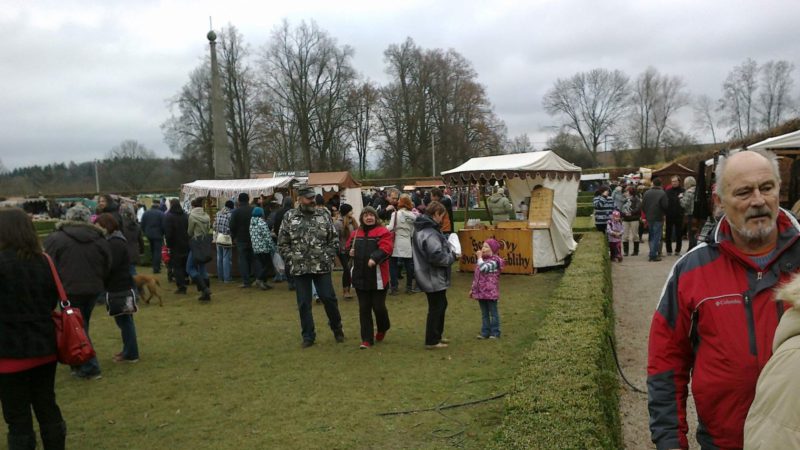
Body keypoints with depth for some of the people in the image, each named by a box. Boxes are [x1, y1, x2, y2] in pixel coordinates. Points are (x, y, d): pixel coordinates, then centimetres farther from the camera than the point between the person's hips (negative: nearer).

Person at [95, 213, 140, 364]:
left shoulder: (115, 243, -18)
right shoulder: (112, 241, 14)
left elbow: (108, 266, -23)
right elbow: (107, 264, 14)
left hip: (121, 288, -10)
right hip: (121, 287, 10)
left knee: (124, 321, -3)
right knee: (124, 320, 16)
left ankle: (131, 354, 4)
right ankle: (128, 350, 26)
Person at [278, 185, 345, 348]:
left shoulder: (324, 215, 3)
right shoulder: (289, 217, 0)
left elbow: (334, 239, 5)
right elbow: (282, 243, 2)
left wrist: (329, 257, -3)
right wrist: (292, 260, -4)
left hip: (322, 267, 0)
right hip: (300, 268, 0)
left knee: (329, 298, 4)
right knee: (304, 304, 7)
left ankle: (337, 328, 27)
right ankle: (308, 336, 20)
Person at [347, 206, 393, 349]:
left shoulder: (383, 232, -5)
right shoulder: (356, 233, 12)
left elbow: (386, 248, -20)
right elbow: (349, 247, 24)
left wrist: (375, 258, -35)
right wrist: (350, 252, 1)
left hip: (377, 278, -5)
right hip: (360, 277, 5)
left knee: (378, 306, 1)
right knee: (364, 308, 6)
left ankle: (382, 329, 33)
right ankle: (367, 339, 14)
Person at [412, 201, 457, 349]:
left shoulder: (422, 228, 10)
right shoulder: (429, 233, -25)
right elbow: (437, 256, -31)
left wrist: (449, 252, 7)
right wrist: (452, 256, -14)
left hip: (430, 276, 10)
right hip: (433, 278, -10)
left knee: (440, 305, 21)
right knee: (436, 308, 2)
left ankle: (436, 336, 32)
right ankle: (431, 341, 13)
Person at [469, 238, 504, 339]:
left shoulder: (494, 261, -13)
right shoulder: (482, 260, 12)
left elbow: (483, 269, -31)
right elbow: (476, 276, 17)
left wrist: (479, 257, -18)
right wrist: (472, 288, 18)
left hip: (491, 292, -7)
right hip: (481, 291, 7)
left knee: (493, 312, 4)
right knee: (484, 313, 12)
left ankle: (495, 333, 12)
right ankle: (485, 332, 18)